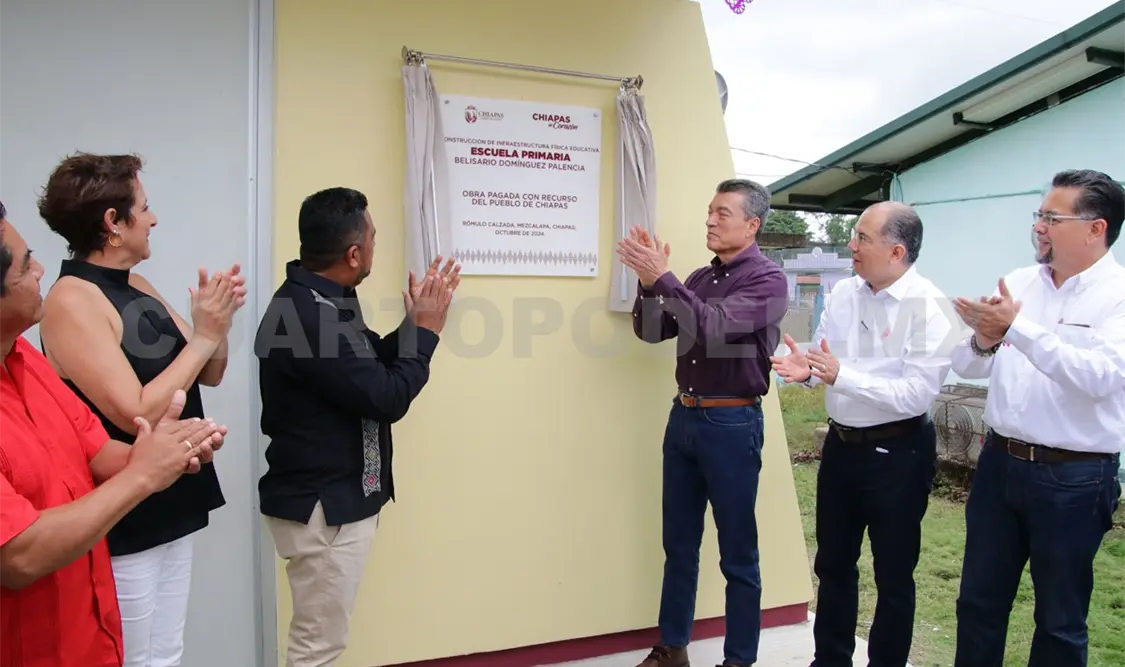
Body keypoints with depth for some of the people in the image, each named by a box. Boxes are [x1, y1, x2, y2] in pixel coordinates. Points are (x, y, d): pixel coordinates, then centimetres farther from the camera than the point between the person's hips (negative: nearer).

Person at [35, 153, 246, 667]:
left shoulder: (138, 288, 7)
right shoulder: (72, 300, -17)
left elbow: (209, 376, 10)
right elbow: (138, 415, -24)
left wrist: (217, 323, -9)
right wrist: (203, 336, -19)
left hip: (172, 505, 8)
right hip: (121, 520, -8)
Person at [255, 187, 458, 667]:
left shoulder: (318, 301, 7)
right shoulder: (307, 314, -27)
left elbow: (374, 365, 14)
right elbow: (386, 397, -25)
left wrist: (416, 322, 2)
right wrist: (426, 330, -13)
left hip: (336, 497, 11)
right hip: (323, 505, -11)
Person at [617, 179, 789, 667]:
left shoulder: (767, 279, -8)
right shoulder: (699, 277, 11)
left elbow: (715, 327, -23)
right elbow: (651, 331, 7)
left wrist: (661, 277, -26)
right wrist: (647, 279, -8)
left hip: (731, 424, -6)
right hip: (683, 417, 7)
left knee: (737, 555, 6)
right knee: (679, 544, 15)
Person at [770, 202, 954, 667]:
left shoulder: (929, 306, -17)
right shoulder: (842, 293, 1)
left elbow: (917, 395, -24)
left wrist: (842, 375, -30)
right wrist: (806, 370, -15)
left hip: (896, 454, -6)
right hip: (841, 445, 6)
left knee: (893, 577, 13)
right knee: (832, 564, 20)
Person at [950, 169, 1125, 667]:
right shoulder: (1018, 283, 5)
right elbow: (967, 367, 4)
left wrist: (1017, 328, -29)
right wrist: (982, 343, -17)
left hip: (1073, 478, -5)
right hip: (1000, 461, 5)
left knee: (1059, 619, 13)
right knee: (978, 602, 16)